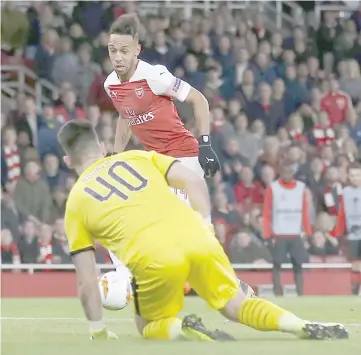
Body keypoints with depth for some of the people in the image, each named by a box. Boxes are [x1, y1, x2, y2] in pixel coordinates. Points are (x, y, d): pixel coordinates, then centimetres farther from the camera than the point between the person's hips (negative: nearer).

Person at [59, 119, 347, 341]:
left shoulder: (75, 202, 17)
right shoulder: (137, 157, 24)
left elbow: (87, 282, 15)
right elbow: (195, 181, 11)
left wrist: (99, 333, 22)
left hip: (154, 258, -3)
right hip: (196, 239, 3)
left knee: (150, 328, 23)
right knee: (238, 306, 22)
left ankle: (181, 329, -12)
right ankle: (309, 328, -2)